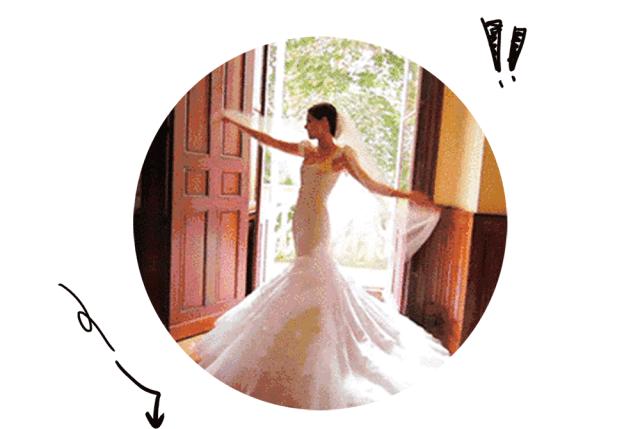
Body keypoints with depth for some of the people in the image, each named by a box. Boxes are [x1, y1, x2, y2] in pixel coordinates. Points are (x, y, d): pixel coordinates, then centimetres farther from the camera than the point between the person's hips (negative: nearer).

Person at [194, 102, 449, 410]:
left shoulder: (342, 154, -5)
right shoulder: (309, 151, 15)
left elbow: (371, 184, -9)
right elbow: (270, 141, 22)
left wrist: (409, 196, -18)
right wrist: (237, 123, 29)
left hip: (316, 225, -8)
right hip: (301, 224, 8)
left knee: (314, 283, -6)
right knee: (310, 280, 14)